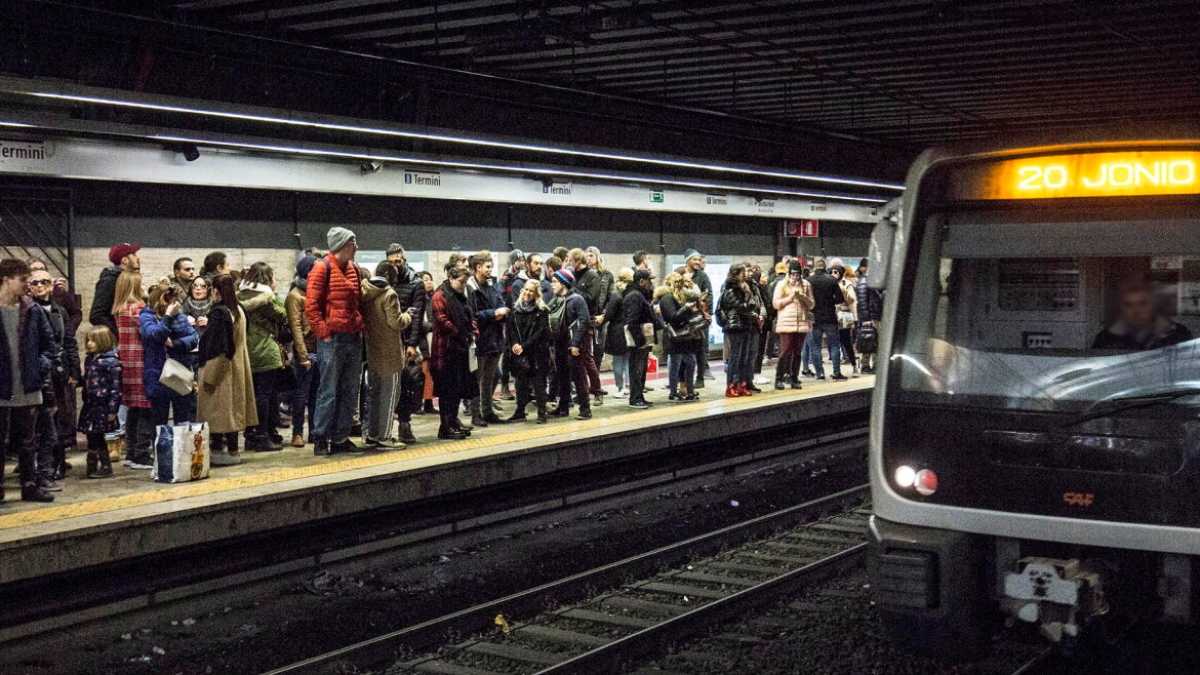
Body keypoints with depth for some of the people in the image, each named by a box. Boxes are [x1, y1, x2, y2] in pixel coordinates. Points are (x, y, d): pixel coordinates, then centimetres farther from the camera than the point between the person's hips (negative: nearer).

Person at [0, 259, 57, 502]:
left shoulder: (33, 312, 4)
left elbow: (49, 342, 13)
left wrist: (43, 364, 0)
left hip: (28, 389, 3)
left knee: (28, 441, 12)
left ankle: (30, 485, 19)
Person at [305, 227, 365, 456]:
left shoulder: (354, 269, 14)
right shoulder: (323, 268, -7)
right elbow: (311, 304, -10)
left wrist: (359, 326, 12)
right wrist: (324, 332, -14)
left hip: (354, 338, 7)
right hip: (332, 339, -7)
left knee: (350, 393, 9)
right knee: (329, 391, -4)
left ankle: (341, 437, 16)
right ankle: (321, 439, 3)